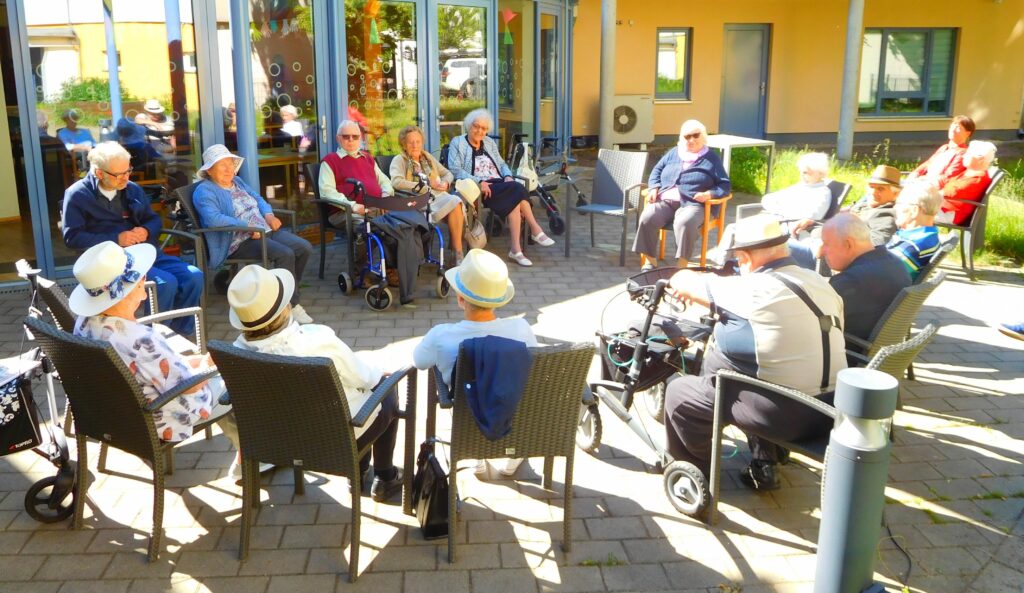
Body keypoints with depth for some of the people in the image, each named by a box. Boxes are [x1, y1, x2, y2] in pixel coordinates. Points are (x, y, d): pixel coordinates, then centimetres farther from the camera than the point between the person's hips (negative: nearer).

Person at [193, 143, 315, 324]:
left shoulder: (237, 181, 20)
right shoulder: (205, 191, -7)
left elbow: (258, 199, 24)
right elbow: (213, 218, -22)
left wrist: (268, 214, 1)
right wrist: (247, 226, -25)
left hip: (266, 231, 8)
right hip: (240, 241, -8)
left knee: (304, 248, -9)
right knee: (285, 254, -29)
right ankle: (292, 305, -20)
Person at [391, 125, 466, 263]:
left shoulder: (428, 157, 26)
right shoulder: (399, 160, 8)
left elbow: (448, 174, 28)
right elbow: (397, 182, -11)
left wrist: (446, 183, 2)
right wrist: (428, 185, -12)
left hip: (438, 196, 5)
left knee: (455, 201, -31)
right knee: (454, 202, -33)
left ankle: (459, 253, -28)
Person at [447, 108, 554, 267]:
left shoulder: (489, 142, 25)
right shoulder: (457, 143, 7)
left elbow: (501, 164, 25)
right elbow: (455, 170, -7)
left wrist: (508, 176, 1)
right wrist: (479, 182, -19)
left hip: (500, 185, 6)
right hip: (478, 189, -5)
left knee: (514, 200, -32)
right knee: (517, 189, -29)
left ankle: (516, 249, -33)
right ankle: (535, 230, -25)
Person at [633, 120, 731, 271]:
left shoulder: (712, 158, 13)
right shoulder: (674, 153, 23)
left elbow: (725, 185, 8)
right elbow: (657, 170, 25)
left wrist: (709, 194, -13)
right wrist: (654, 188, 4)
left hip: (692, 204, -3)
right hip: (665, 201, 3)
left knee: (684, 223, -39)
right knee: (647, 218, -29)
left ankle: (681, 265, -33)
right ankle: (650, 262, -19)